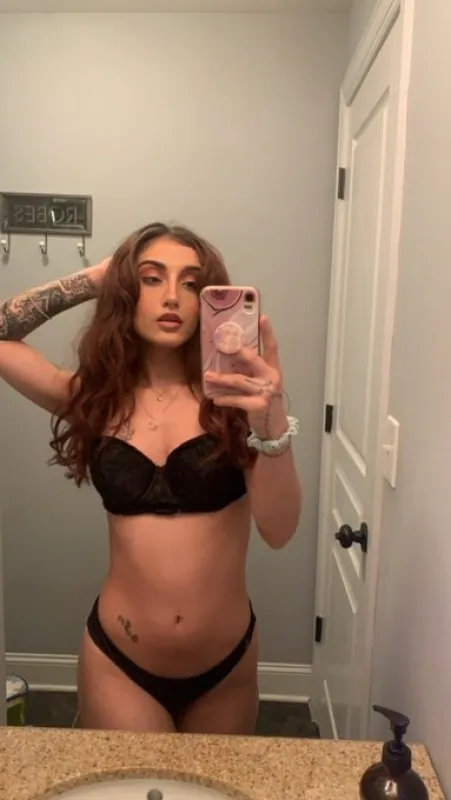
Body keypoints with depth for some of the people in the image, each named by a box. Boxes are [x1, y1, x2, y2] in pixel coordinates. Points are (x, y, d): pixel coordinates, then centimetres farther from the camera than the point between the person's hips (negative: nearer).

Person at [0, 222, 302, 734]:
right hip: (119, 662, -1)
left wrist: (272, 423, -36)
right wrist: (90, 280, -6)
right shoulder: (97, 397, -4)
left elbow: (278, 531, -19)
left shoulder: (234, 393, -11)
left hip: (227, 664, 1)